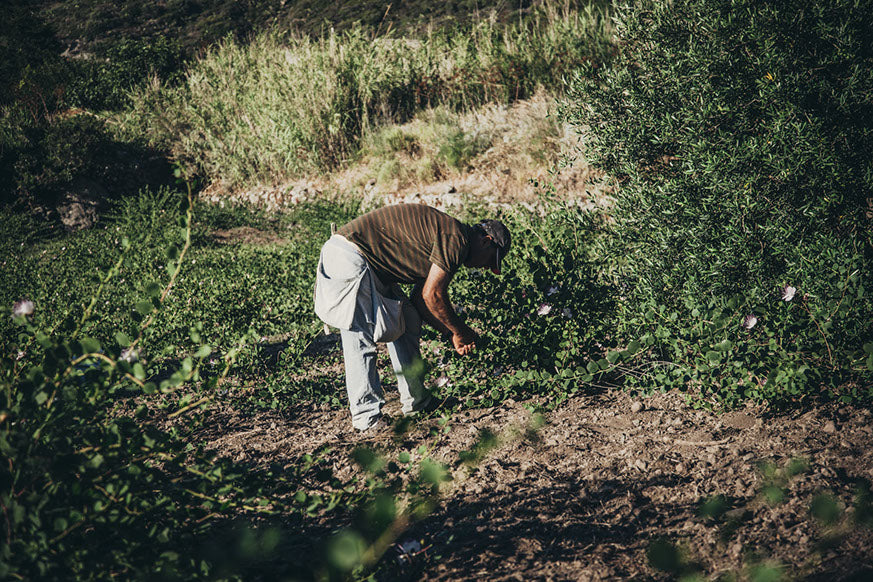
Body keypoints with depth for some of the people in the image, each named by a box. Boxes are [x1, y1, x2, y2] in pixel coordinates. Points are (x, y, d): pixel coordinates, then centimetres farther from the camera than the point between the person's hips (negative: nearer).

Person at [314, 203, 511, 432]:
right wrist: (459, 331, 1)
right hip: (349, 256, -11)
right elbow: (432, 295, -13)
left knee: (408, 321, 13)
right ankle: (367, 416, -5)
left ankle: (416, 401, 18)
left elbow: (419, 299, 19)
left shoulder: (444, 235, 19)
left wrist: (450, 334, 17)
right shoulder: (457, 238, -12)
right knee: (361, 339, -11)